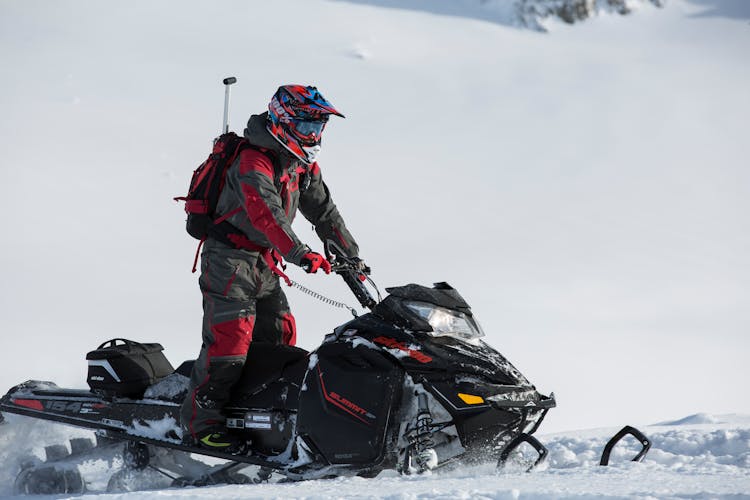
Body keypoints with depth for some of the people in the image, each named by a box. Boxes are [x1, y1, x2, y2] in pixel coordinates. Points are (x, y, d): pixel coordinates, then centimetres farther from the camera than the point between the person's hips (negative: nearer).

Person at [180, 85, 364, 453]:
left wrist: (351, 257, 15)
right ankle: (201, 418, -15)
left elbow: (324, 212, 18)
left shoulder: (305, 167, 9)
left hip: (264, 263, 9)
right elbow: (265, 215, -34)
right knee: (230, 335, -17)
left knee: (280, 334, 7)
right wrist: (301, 255, -43)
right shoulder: (254, 163, -20)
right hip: (228, 256, -9)